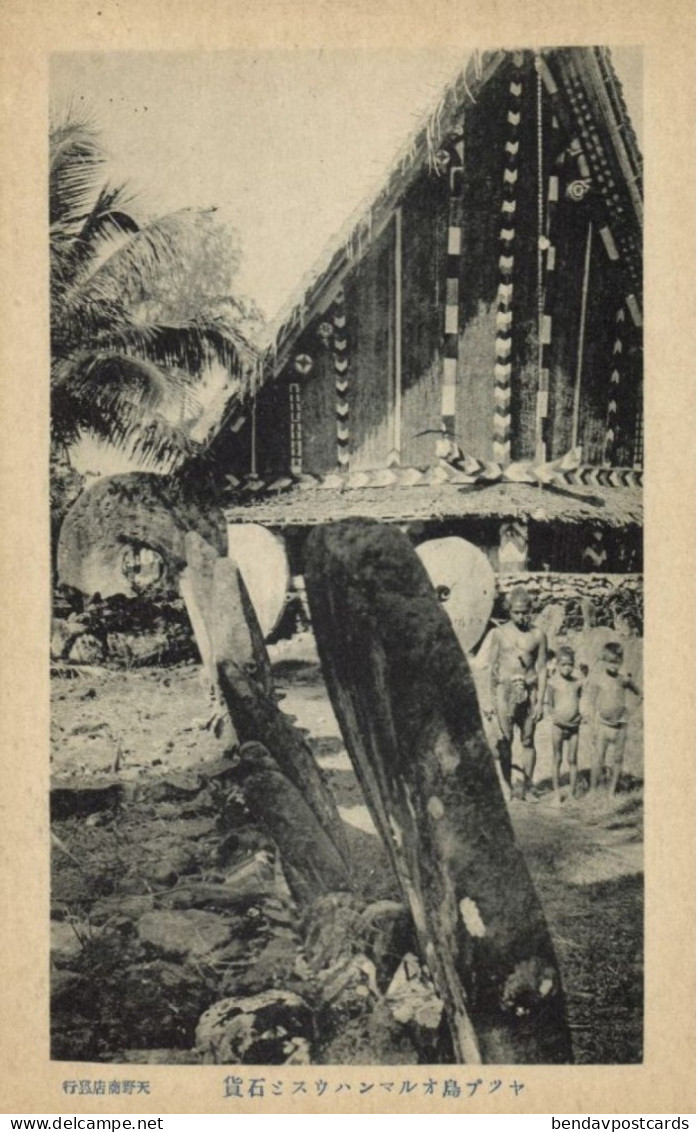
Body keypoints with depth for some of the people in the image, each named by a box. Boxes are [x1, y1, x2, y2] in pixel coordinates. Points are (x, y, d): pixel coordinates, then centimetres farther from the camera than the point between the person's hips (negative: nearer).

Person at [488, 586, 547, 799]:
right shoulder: (499, 633, 3)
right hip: (505, 689, 0)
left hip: (529, 690, 1)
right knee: (505, 739, -4)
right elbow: (493, 666, 5)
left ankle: (527, 787, 12)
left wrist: (540, 701, -1)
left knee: (527, 740, 4)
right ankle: (507, 786, 3)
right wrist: (493, 698, 1)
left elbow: (542, 669, 4)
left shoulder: (538, 635, 3)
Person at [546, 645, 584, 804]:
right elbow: (550, 705, -1)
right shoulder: (553, 682, -6)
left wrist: (581, 715, -4)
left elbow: (581, 701, 11)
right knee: (557, 759, 7)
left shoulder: (578, 682, 0)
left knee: (572, 759, 7)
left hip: (574, 725, 2)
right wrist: (556, 717, -14)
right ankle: (556, 792, 15)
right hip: (558, 725, -2)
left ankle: (572, 793, 16)